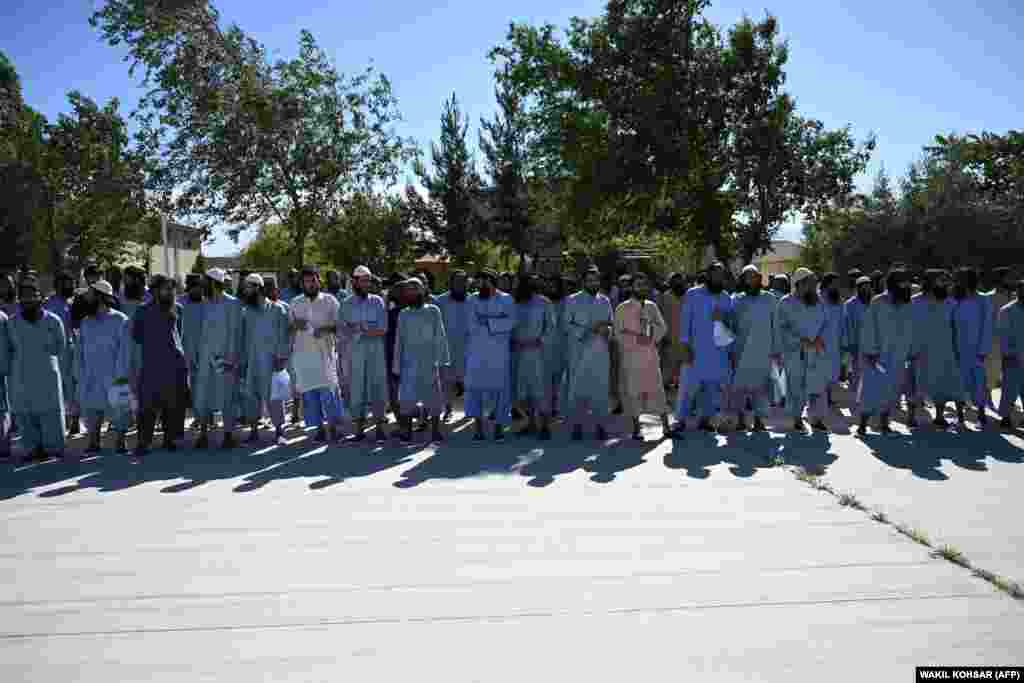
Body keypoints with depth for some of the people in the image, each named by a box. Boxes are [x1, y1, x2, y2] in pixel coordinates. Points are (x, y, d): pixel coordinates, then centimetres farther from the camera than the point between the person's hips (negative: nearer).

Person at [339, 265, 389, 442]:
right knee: (357, 388, 2)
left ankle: (380, 428, 7)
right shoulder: (346, 304, 6)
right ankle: (359, 429, 11)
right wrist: (370, 329, -13)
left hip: (376, 351, 0)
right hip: (355, 351, 1)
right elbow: (342, 329, -2)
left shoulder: (377, 301, 5)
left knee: (378, 386, 0)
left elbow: (383, 329, -4)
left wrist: (359, 328, -11)